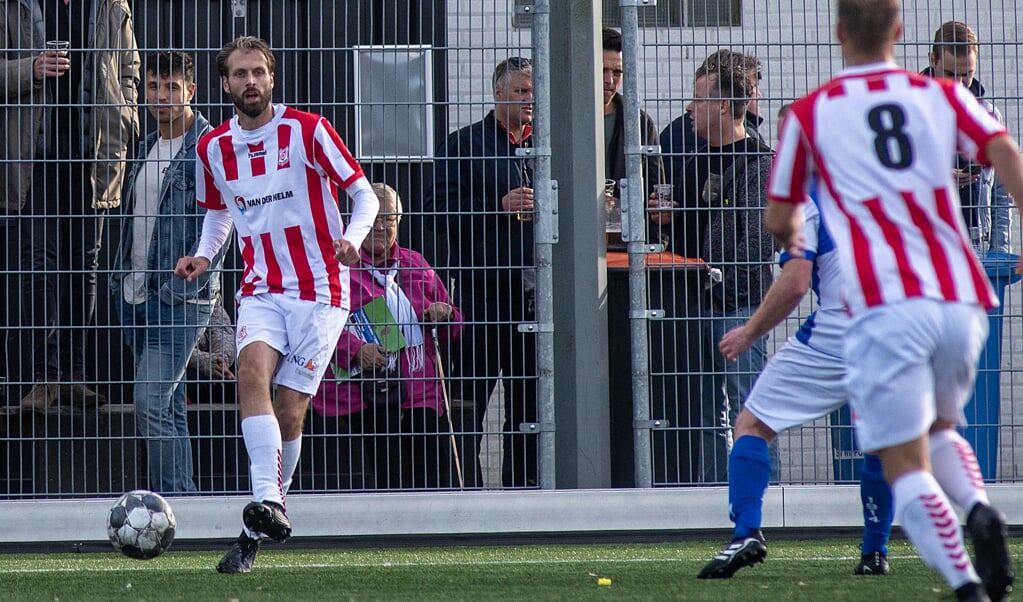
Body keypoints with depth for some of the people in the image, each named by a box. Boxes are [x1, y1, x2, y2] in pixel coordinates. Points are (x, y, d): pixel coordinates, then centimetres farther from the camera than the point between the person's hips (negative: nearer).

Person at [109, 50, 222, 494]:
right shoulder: (149, 148, 16)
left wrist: (181, 286, -20)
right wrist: (119, 277, 18)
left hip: (181, 299, -8)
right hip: (136, 295, 8)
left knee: (151, 401, -16)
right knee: (167, 407, 11)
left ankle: (173, 499, -11)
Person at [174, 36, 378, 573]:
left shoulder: (307, 131, -6)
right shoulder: (214, 148, 6)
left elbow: (364, 194, -2)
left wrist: (352, 239, -22)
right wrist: (204, 256, 5)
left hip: (319, 290, -2)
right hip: (260, 291, 3)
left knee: (288, 410, -5)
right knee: (252, 369, -27)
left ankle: (256, 533, 9)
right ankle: (267, 503, -39)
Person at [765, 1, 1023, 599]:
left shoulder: (810, 113, 10)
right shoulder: (943, 96, 14)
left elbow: (779, 220, 19)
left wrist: (793, 237, 43)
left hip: (886, 308, -3)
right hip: (962, 301, 3)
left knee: (907, 468, -2)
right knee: (940, 430, 25)